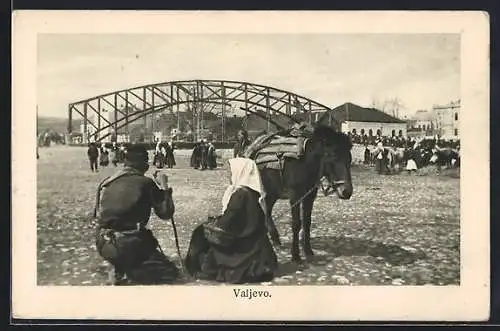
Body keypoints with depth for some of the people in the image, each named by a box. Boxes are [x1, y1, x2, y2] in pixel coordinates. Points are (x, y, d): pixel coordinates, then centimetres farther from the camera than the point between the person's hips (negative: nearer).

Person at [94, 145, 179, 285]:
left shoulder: (106, 183, 8)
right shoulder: (146, 183, -6)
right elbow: (166, 213, -1)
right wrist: (164, 186, 13)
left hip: (103, 245, 6)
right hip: (128, 245, -6)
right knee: (170, 272, 10)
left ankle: (122, 271, 10)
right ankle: (128, 278, -12)